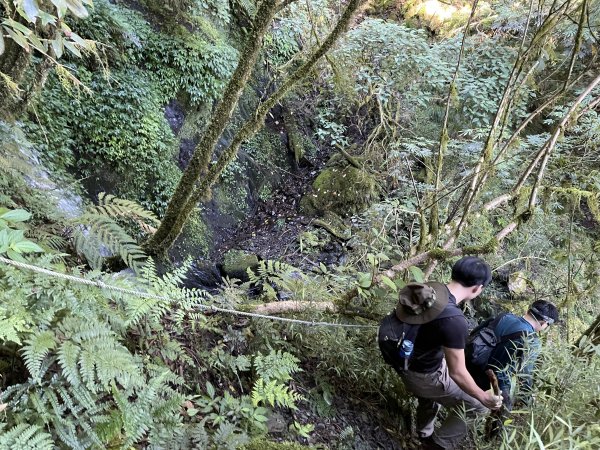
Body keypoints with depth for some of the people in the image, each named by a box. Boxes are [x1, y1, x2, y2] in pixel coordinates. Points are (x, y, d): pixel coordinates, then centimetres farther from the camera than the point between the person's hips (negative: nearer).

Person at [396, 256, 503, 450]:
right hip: (425, 376, -8)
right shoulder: (454, 321, -35)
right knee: (476, 405, 13)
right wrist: (483, 397, -8)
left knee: (429, 398, 36)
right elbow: (457, 373, -26)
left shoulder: (428, 289, -11)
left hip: (405, 362, 8)